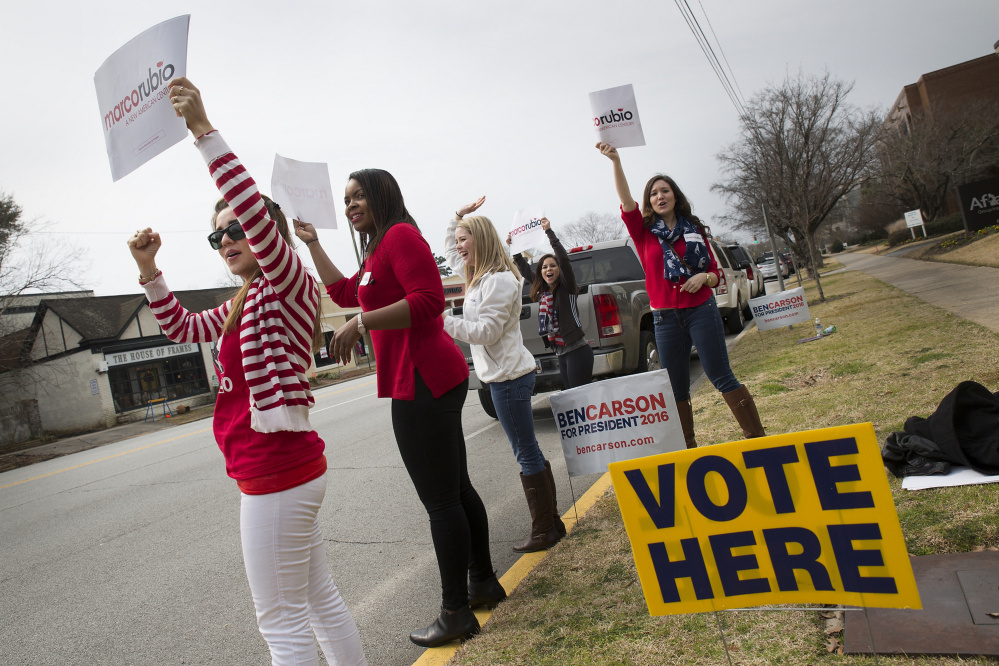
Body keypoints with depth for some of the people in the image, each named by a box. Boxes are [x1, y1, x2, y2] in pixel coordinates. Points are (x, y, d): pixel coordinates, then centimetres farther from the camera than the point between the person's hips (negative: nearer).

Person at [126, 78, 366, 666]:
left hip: (278, 470, -10)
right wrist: (149, 269, 14)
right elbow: (182, 326, 27)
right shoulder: (241, 306, 16)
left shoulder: (291, 284, -11)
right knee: (320, 598, 20)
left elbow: (256, 211, -27)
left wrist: (204, 129, -27)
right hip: (289, 467, 10)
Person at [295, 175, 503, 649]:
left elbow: (429, 300, -22)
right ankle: (483, 582, 31)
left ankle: (456, 612, 9)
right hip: (428, 380, 11)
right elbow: (344, 293, 33)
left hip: (422, 383, -11)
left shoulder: (401, 235, -10)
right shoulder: (379, 250, 22)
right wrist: (312, 243, 35)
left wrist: (361, 323, -21)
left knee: (440, 500, -3)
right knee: (456, 489, 17)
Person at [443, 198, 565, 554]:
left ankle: (544, 530, 9)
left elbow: (486, 331, -20)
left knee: (527, 454, -1)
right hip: (502, 375, 10)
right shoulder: (478, 276, 15)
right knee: (530, 453, 14)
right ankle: (550, 521, 24)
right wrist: (458, 215, 23)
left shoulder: (499, 280, -15)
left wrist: (442, 321, -20)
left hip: (509, 377, -10)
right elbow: (450, 253, 31)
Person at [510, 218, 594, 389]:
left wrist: (549, 232, -19)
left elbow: (564, 258, -18)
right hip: (561, 353, 8)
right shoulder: (543, 292, 13)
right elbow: (525, 270, 22)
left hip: (578, 351, -8)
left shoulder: (567, 288, -5)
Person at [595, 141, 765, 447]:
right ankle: (689, 446, 18)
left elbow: (715, 272, 12)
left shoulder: (694, 230, 8)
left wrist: (704, 277, -12)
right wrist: (615, 160, -27)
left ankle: (757, 437, 6)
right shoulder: (644, 231, 4)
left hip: (701, 311, 0)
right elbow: (625, 199, -13)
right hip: (666, 318, 1)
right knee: (677, 388, 6)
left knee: (721, 377, -3)